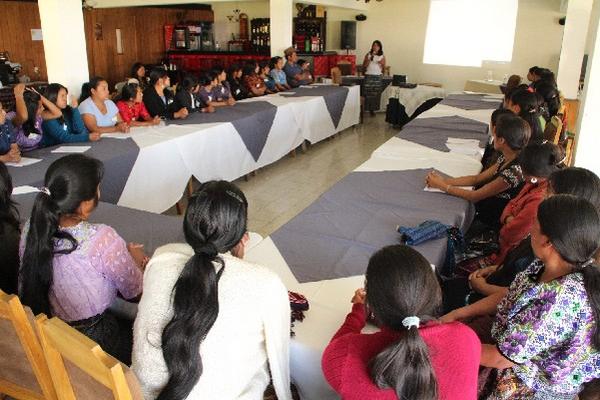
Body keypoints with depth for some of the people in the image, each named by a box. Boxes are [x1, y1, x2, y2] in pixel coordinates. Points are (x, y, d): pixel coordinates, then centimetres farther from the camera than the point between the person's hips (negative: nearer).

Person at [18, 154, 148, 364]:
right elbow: (134, 291, -15)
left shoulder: (31, 229, -12)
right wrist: (135, 258, 5)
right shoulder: (101, 239, -31)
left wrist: (124, 254, 7)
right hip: (95, 342, -6)